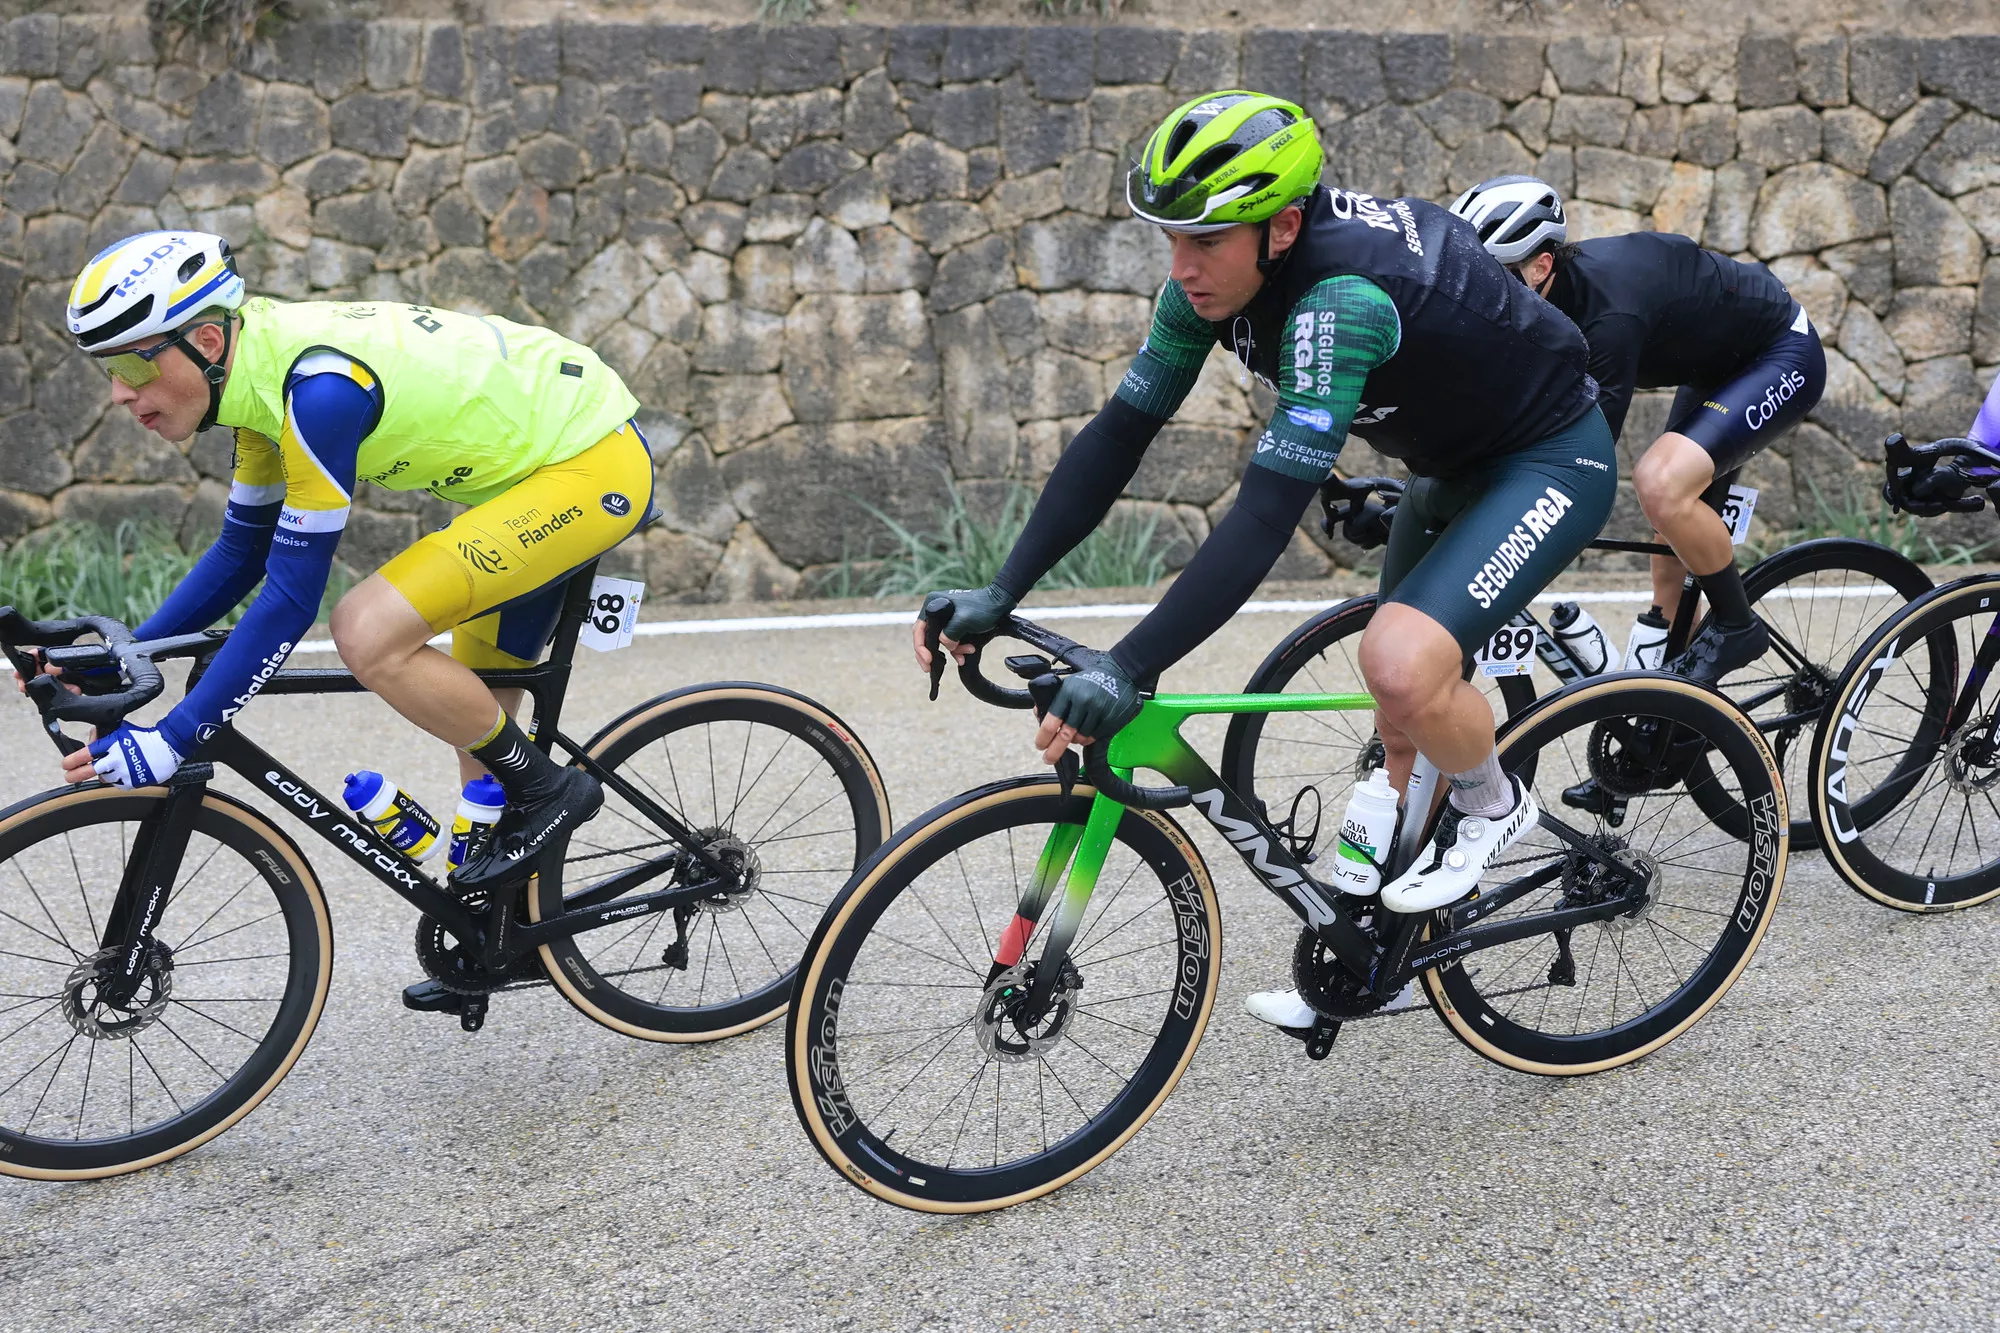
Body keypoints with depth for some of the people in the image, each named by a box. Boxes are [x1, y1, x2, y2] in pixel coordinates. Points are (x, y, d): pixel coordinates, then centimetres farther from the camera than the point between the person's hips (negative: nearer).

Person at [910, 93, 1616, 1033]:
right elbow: (1119, 433, -10)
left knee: (1402, 666, -30)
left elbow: (1268, 514, -42)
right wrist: (1000, 595, -16)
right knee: (1402, 737, 12)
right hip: (1455, 464, 8)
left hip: (1551, 460, -8)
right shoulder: (1221, 270, -13)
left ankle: (1492, 803, 1)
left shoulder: (1341, 294, -37)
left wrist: (1128, 671, -45)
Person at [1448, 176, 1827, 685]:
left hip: (1782, 356, -9)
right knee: (1678, 538, 10)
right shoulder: (1554, 294, -12)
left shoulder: (1610, 312, -37)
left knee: (1661, 482, -30)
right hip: (1718, 367, 9)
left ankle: (1737, 627, -8)